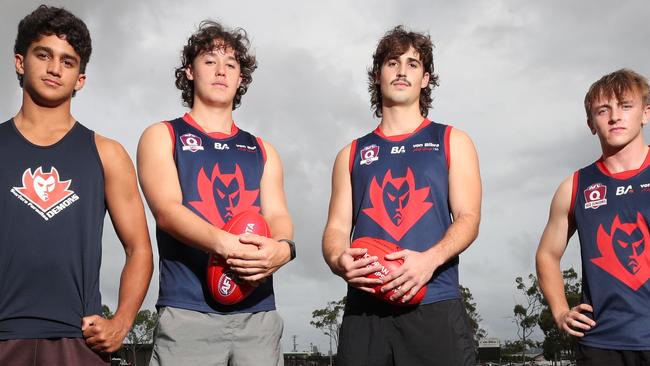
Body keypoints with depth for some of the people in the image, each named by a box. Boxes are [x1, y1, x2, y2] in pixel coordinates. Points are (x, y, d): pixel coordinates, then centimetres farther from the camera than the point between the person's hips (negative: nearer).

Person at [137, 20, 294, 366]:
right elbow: (167, 210, -9)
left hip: (258, 311, 3)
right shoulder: (162, 137, 7)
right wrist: (225, 243, -28)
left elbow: (277, 215, 5)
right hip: (188, 311, -3)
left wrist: (282, 248, -20)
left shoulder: (261, 150, 18)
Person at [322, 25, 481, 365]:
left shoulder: (452, 142, 12)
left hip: (434, 307, -1)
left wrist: (430, 259, -18)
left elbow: (468, 219, 2)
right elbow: (337, 227, 10)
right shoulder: (352, 154, 17)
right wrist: (338, 260, -14)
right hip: (364, 310, 2)